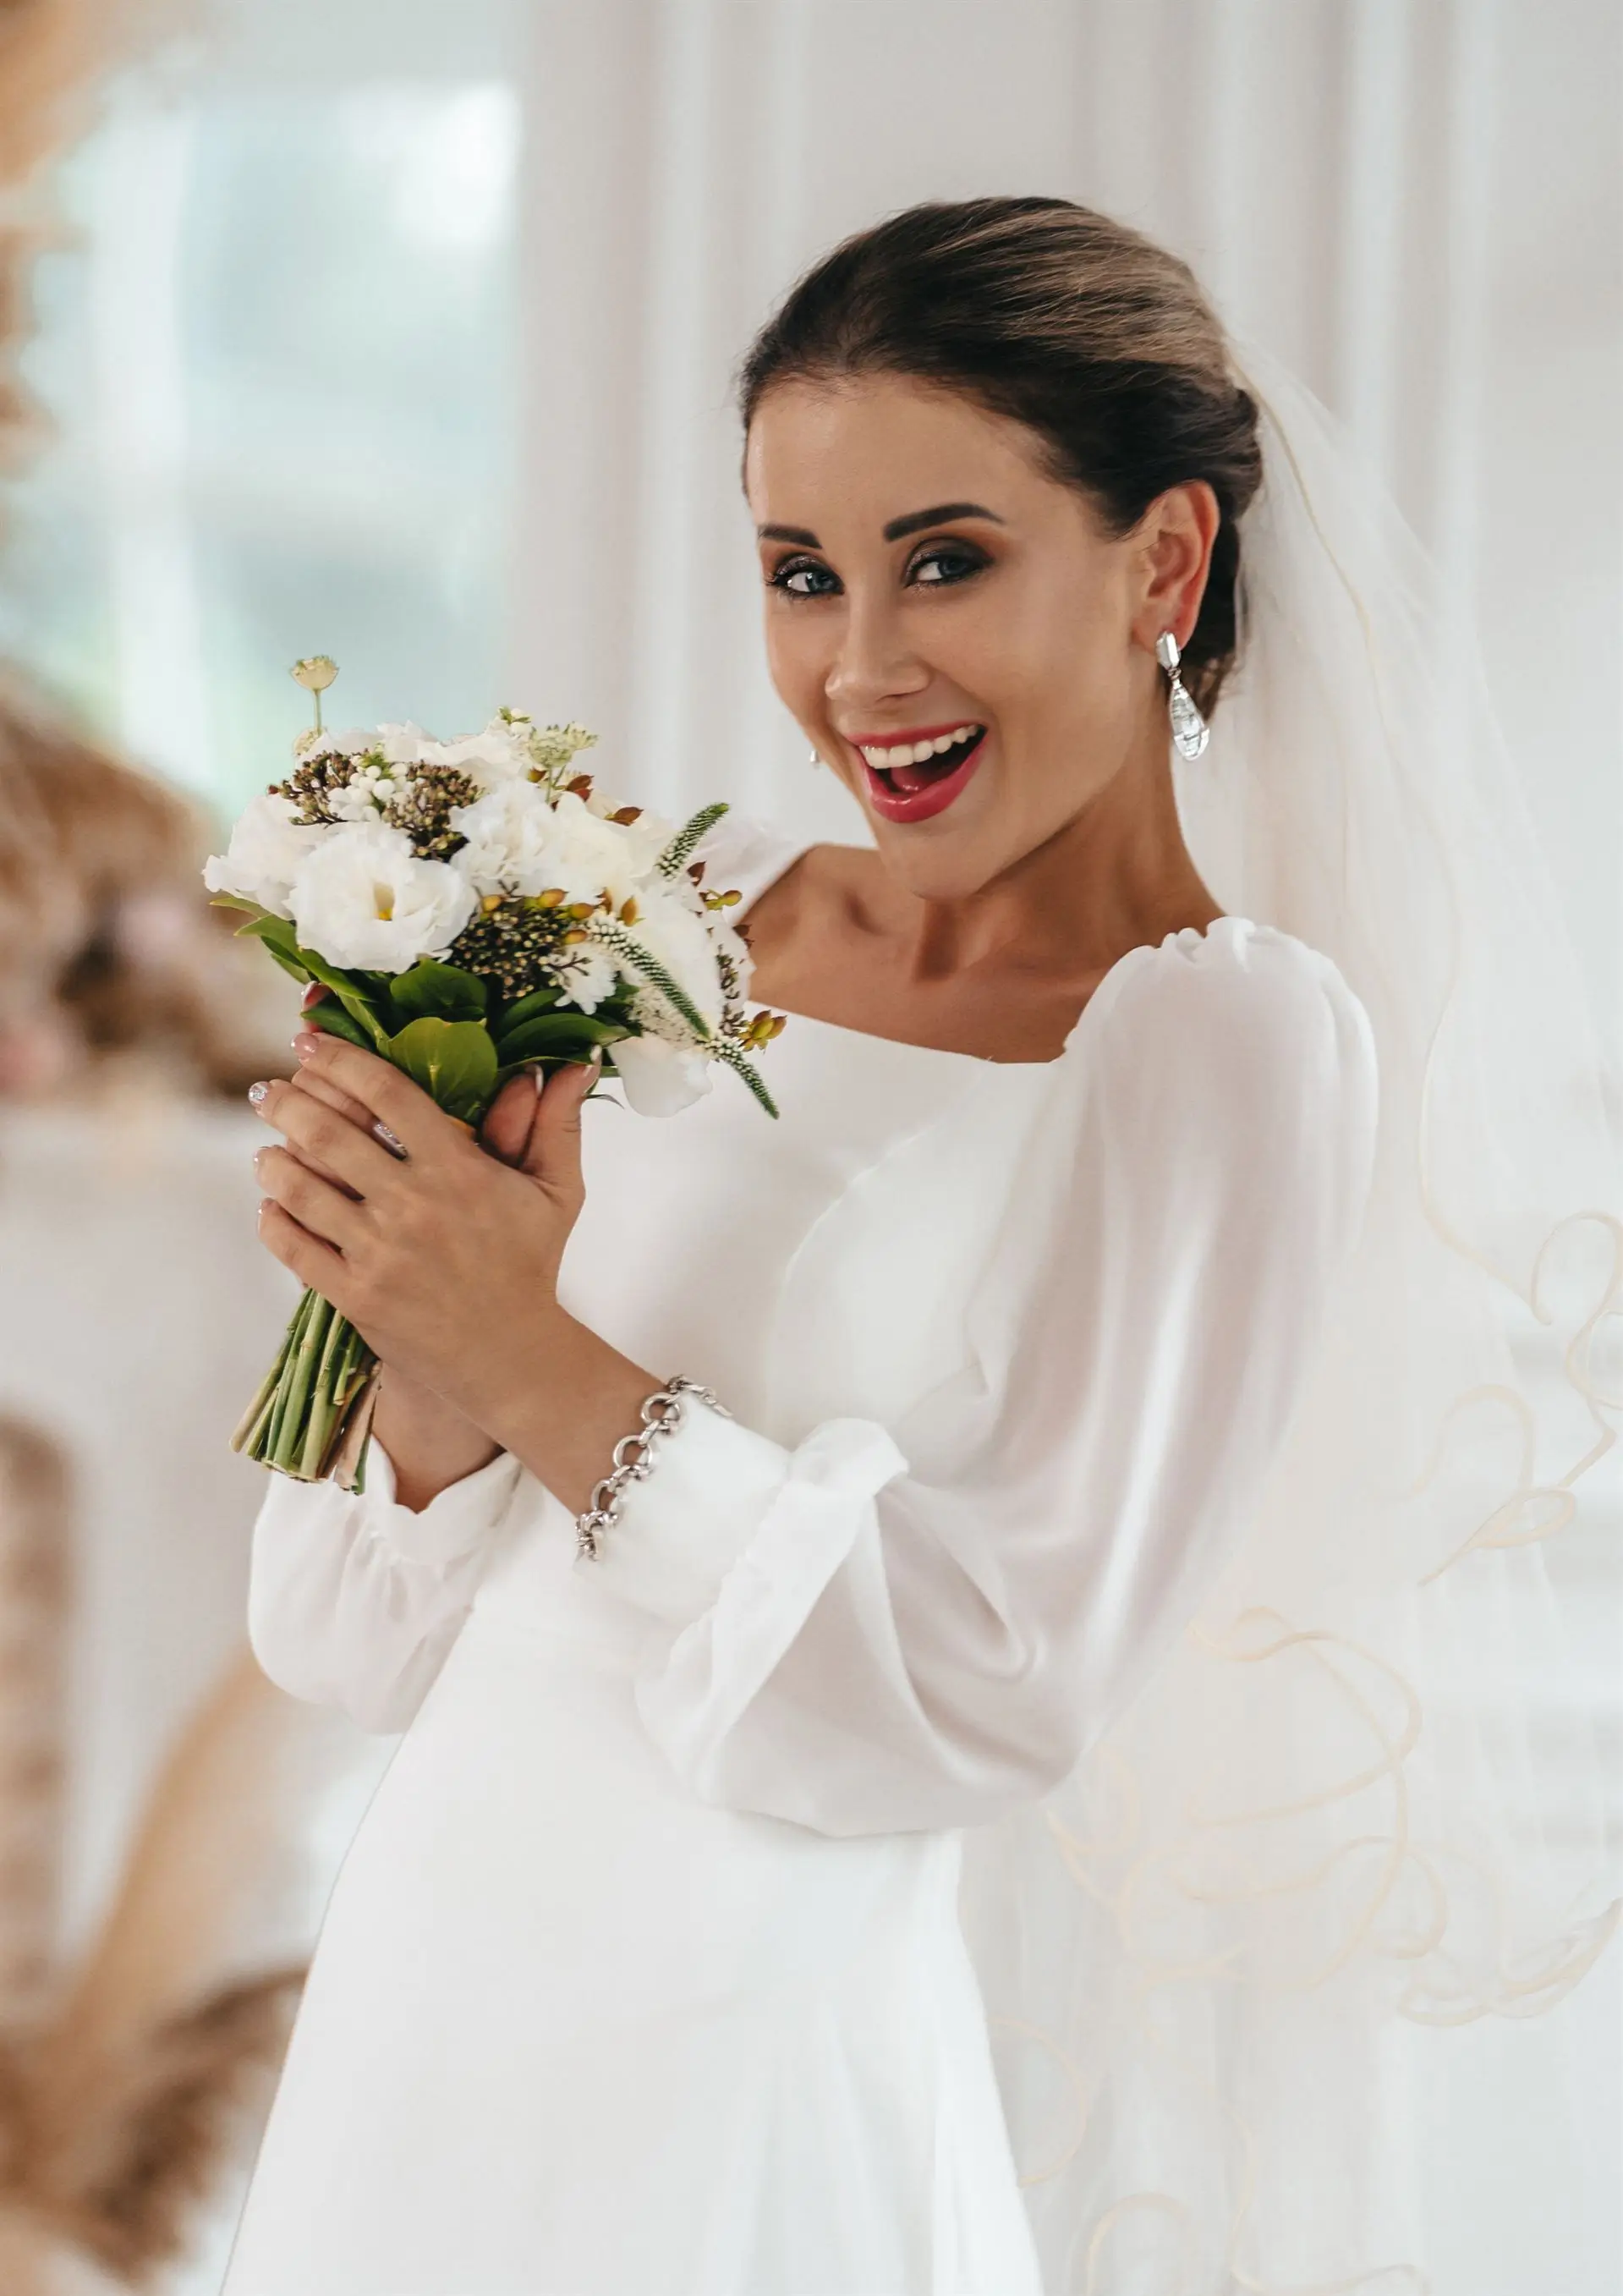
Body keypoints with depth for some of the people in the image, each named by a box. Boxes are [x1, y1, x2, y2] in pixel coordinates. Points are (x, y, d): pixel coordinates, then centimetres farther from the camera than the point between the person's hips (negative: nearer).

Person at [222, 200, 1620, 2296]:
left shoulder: (1233, 1039, -11)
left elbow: (991, 1694, -16)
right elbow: (372, 1639, 4)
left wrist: (554, 1376, -20)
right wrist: (435, 1382, -16)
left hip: (751, 2066, -5)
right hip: (424, 1984, 5)